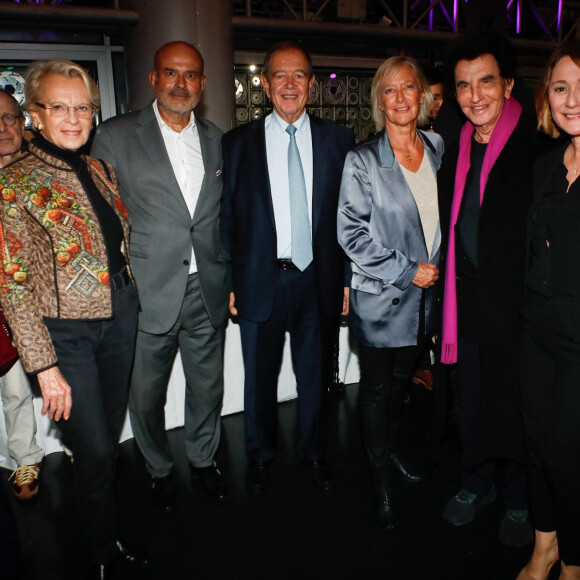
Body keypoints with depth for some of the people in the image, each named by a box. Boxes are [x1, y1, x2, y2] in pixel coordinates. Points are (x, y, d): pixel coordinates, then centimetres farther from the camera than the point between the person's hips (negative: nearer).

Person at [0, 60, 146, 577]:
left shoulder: (100, 170, 6)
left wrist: (129, 301, 8)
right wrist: (44, 366, -16)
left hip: (120, 318, 5)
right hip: (65, 332, -5)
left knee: (108, 439, 18)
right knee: (95, 449, 2)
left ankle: (109, 538, 40)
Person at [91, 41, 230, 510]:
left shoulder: (217, 140, 8)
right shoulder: (115, 136, -4)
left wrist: (231, 279, 9)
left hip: (208, 293, 3)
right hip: (148, 294, -3)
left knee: (208, 386, 17)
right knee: (146, 393, 12)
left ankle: (204, 458, 42)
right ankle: (159, 469, 38)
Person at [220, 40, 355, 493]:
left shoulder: (338, 140, 4)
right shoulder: (239, 142, 2)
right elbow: (227, 218, 2)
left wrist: (348, 278, 0)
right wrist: (228, 282, -2)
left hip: (318, 279, 1)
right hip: (260, 281, 0)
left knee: (315, 374, 15)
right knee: (260, 376, 13)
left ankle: (314, 451, 38)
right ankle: (261, 455, 36)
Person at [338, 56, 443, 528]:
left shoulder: (439, 149, 5)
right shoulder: (362, 160, -10)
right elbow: (351, 232, -13)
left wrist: (437, 266, 4)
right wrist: (406, 271, -15)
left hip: (424, 295, 5)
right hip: (380, 298, -4)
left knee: (402, 381, 19)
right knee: (377, 390, 7)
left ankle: (391, 451, 42)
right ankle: (382, 484, 25)